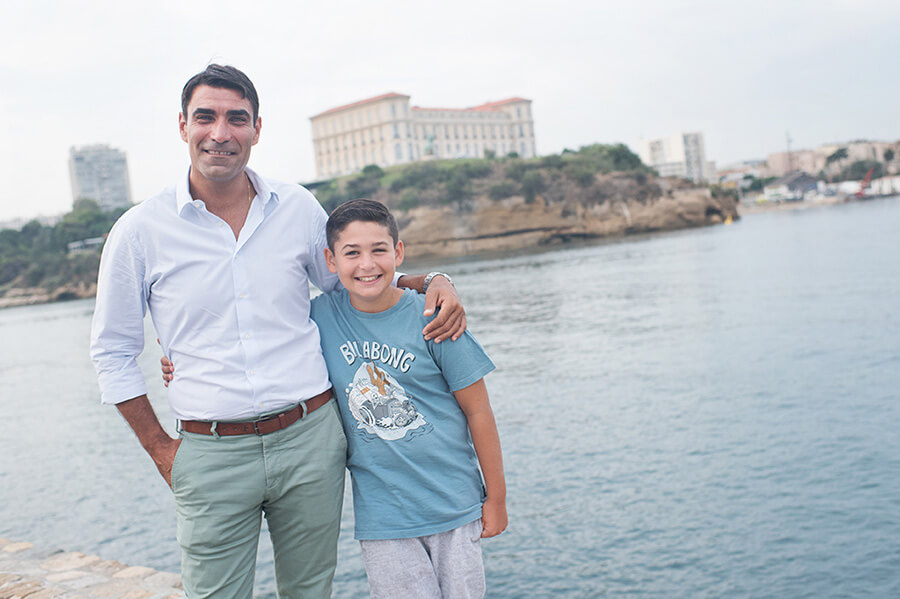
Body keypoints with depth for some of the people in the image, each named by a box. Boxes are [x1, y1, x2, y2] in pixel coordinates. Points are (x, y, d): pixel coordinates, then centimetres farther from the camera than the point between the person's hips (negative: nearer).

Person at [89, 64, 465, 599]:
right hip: (212, 454, -2)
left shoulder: (299, 208, 2)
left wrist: (433, 283, 0)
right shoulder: (139, 232, -3)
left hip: (312, 439, 2)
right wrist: (161, 451, 2)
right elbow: (113, 353, 6)